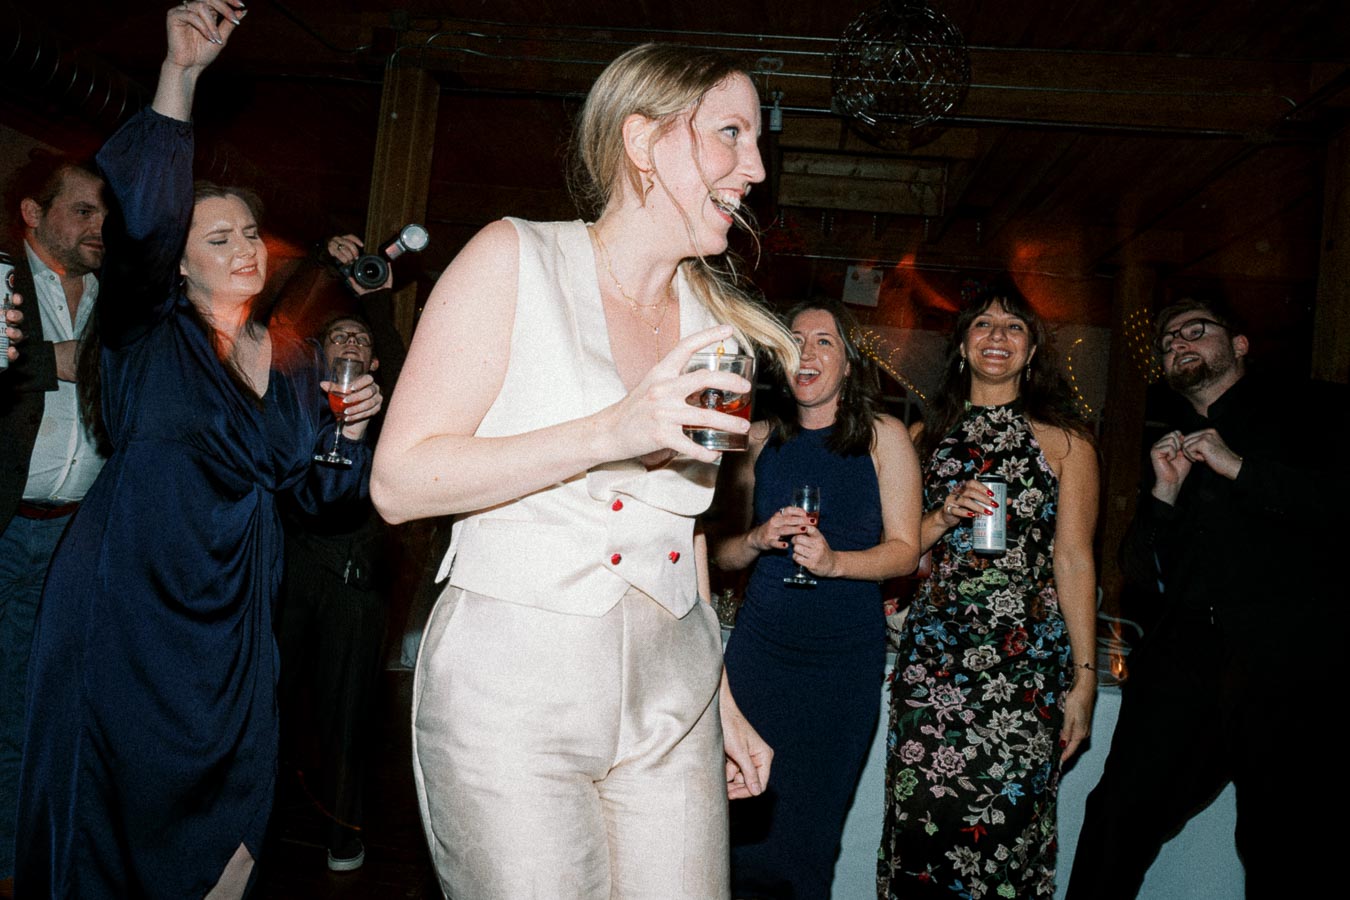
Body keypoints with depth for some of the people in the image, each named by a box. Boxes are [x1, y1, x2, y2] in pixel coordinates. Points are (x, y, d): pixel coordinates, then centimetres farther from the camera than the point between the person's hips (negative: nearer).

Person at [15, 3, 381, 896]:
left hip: (230, 613, 4)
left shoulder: (294, 356, 10)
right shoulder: (150, 337, -2)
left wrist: (353, 430, -7)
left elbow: (323, 485, 13)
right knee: (118, 809, 2)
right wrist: (181, 73, -28)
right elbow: (140, 218, -21)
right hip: (129, 603, -4)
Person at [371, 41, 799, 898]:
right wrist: (610, 432, -20)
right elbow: (399, 482, -11)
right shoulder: (514, 259, -5)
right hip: (512, 694, -4)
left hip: (673, 697, 5)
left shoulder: (712, 323, 9)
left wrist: (721, 700, 18)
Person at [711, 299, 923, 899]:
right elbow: (722, 552, 9)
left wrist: (834, 561, -19)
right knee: (748, 815, 3)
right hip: (761, 643, 2)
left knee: (810, 821, 7)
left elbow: (905, 550, -3)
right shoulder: (759, 439, 6)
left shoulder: (883, 436, 0)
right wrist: (759, 539, -11)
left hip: (846, 652, -1)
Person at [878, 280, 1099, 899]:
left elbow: (1074, 562, 1)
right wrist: (945, 515, -7)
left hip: (1026, 661, -2)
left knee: (1004, 829, -3)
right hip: (933, 654, 2)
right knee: (921, 821, 0)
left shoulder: (1065, 442, 5)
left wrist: (1084, 679, -3)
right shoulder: (926, 437, 12)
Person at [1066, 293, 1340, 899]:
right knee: (1120, 816, -6)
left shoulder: (1308, 411, 10)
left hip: (1292, 666, -3)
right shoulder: (1169, 447, 23)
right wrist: (1164, 493, 3)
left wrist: (1241, 469, -8)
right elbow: (1139, 571, 19)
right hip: (1184, 663, 4)